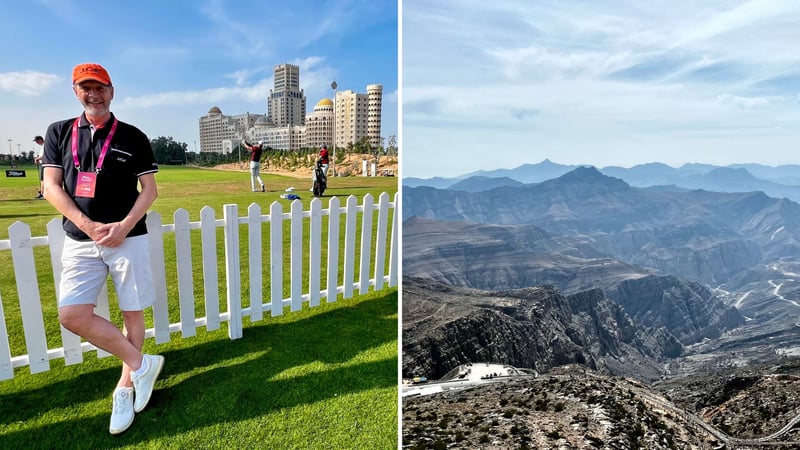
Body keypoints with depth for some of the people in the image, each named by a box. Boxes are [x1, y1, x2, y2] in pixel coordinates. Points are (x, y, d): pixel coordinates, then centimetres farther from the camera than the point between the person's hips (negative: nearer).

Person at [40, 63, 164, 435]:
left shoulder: (133, 137, 3)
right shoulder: (59, 133, 9)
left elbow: (149, 189, 1)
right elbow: (51, 187, 3)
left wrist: (124, 226, -14)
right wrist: (88, 225, -12)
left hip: (129, 239, -2)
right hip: (80, 241, 2)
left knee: (133, 313, 4)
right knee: (72, 315, -10)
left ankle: (125, 387, 23)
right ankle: (142, 364, 8)